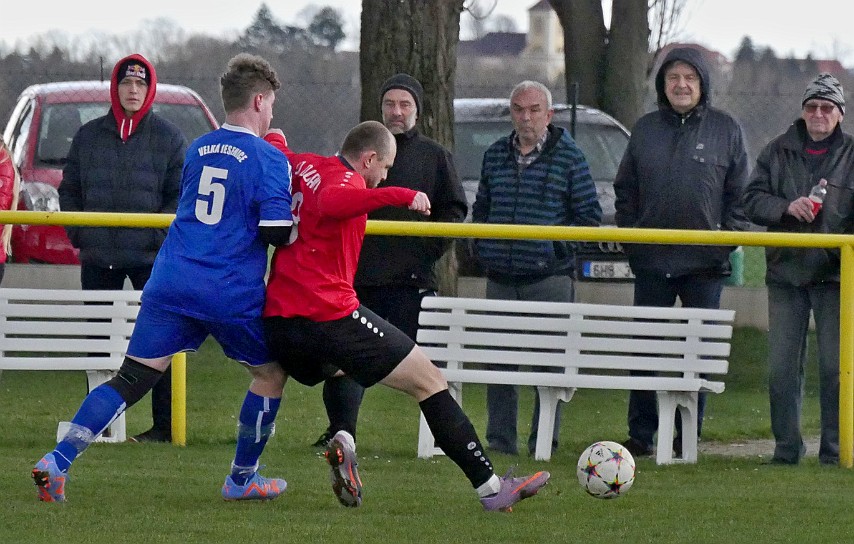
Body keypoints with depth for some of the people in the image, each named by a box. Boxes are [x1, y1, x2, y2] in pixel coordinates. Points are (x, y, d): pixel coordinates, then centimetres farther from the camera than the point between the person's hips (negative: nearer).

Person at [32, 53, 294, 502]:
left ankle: (58, 461, -11)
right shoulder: (269, 160, -6)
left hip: (171, 281, 5)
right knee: (271, 371, 18)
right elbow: (276, 233, -12)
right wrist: (299, 221, 9)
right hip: (230, 293, -5)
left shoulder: (197, 150, 14)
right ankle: (241, 479, 23)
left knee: (131, 378, 3)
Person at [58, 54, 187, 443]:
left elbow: (182, 195, 0)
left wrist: (161, 236, -11)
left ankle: (164, 425, -1)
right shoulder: (88, 136, 10)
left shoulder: (168, 138, 1)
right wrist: (78, 232, 2)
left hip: (152, 259, -3)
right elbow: (69, 190, 14)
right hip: (98, 259, 3)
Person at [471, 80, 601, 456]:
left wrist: (556, 244, -7)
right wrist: (481, 247, 10)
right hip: (500, 278, 4)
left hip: (550, 276, -4)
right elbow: (480, 209, 25)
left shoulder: (568, 157, 1)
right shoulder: (495, 156, 14)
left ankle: (544, 440, -1)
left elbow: (590, 214, 4)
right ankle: (500, 439, 10)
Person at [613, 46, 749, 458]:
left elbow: (738, 193, 4)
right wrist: (629, 235, 4)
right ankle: (640, 434, 7)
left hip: (706, 260, -2)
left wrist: (728, 238, -6)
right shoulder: (645, 129, 9)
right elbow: (625, 189, 14)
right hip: (651, 259, 2)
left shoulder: (725, 130, 3)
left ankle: (689, 434, 9)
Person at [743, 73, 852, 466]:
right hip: (786, 272, 2)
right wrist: (787, 208, -14)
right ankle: (786, 448, 10)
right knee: (782, 367, 3)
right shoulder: (777, 152, 9)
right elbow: (752, 200, 4)